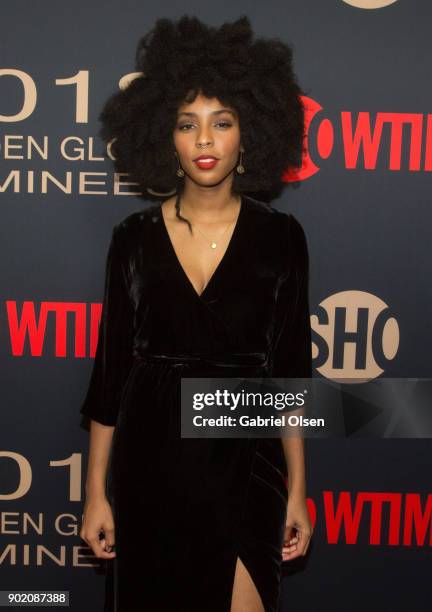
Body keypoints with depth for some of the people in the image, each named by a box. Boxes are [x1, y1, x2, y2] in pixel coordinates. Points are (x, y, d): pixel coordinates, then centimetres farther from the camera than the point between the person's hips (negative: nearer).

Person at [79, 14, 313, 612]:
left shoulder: (279, 237, -3)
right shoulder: (134, 237, -2)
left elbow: (290, 366, 1)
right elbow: (112, 365, 1)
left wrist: (298, 489, 2)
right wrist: (96, 490, 1)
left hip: (244, 458, 0)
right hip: (150, 460, 1)